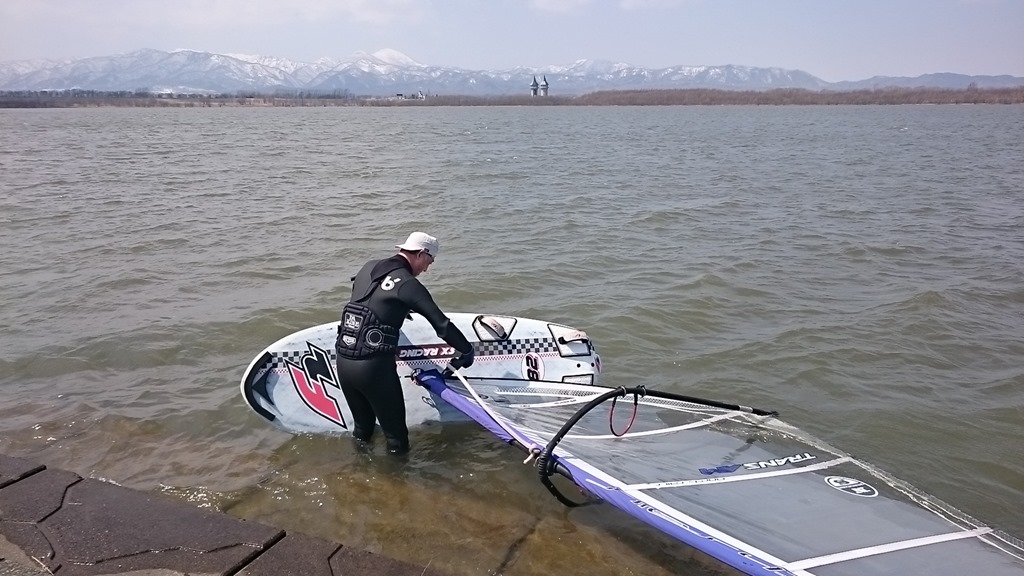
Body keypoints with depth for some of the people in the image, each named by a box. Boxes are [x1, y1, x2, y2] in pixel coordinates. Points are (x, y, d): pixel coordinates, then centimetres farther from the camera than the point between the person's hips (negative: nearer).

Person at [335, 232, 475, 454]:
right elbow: (441, 324, -9)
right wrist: (467, 350, 4)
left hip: (343, 361, 7)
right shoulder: (408, 284, -8)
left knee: (361, 425, 23)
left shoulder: (368, 267, 11)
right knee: (394, 428, 8)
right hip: (374, 366, -7)